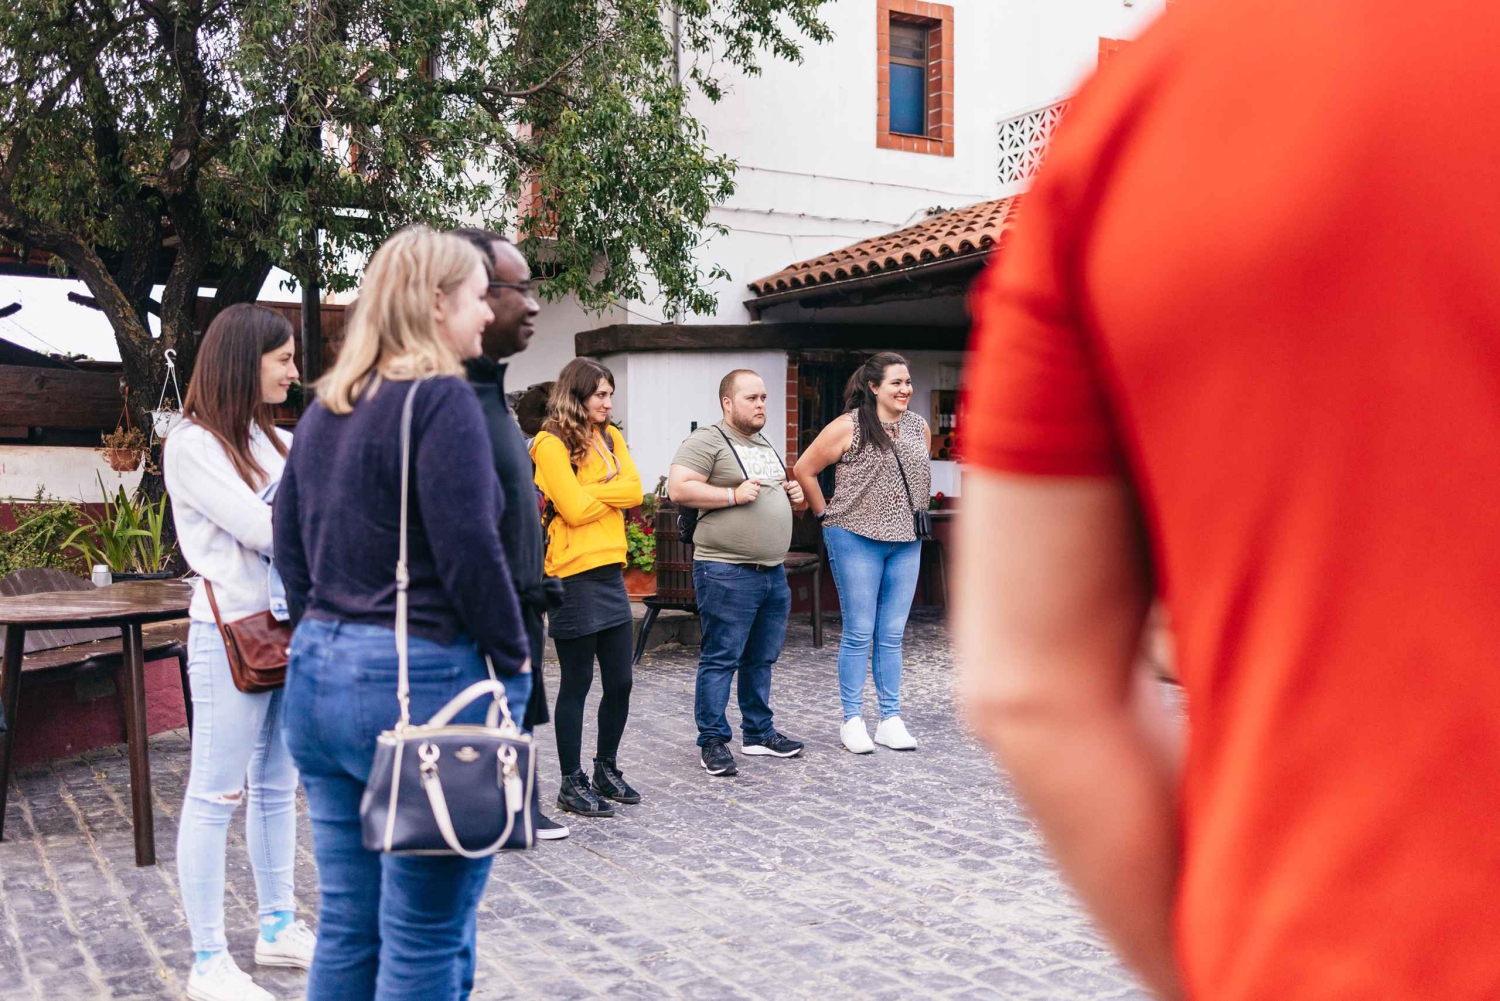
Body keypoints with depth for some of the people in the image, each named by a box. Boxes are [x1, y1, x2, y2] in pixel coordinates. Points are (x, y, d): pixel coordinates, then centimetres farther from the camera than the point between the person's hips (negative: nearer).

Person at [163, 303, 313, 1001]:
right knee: (216, 794, -2)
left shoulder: (278, 441, 14)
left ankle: (278, 928, 27)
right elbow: (262, 530, -16)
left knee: (277, 786, 15)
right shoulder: (192, 445, -9)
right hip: (232, 634, -8)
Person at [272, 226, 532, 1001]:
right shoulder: (441, 399, -12)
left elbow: (289, 544, 17)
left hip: (318, 673, 8)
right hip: (420, 679, -8)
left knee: (345, 926, 15)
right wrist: (513, 660, -5)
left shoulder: (325, 407, 13)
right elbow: (469, 553, -16)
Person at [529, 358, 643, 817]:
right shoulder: (552, 444, -10)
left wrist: (587, 493, -10)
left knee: (619, 681, 11)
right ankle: (572, 783, 13)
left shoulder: (610, 437, 13)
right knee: (576, 683, 2)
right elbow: (575, 509, -16)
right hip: (573, 577, -7)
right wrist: (610, 492, -1)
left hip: (610, 572, 7)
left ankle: (607, 769, 27)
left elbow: (633, 490, 1)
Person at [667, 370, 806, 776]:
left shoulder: (766, 446, 21)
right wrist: (734, 494, -20)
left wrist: (793, 494, 14)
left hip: (773, 571, 9)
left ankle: (759, 732, 26)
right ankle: (713, 742, 3)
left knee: (761, 658, 15)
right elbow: (678, 488, -18)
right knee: (720, 658, -4)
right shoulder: (707, 442, -7)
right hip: (727, 571, -8)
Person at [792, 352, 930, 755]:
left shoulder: (920, 428, 9)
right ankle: (852, 721, 10)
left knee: (892, 635, 9)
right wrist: (828, 515, -1)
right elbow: (803, 470, -2)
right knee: (858, 634, 0)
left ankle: (891, 720, 16)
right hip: (856, 540, -5)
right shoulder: (848, 427, -8)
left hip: (905, 542, 5)